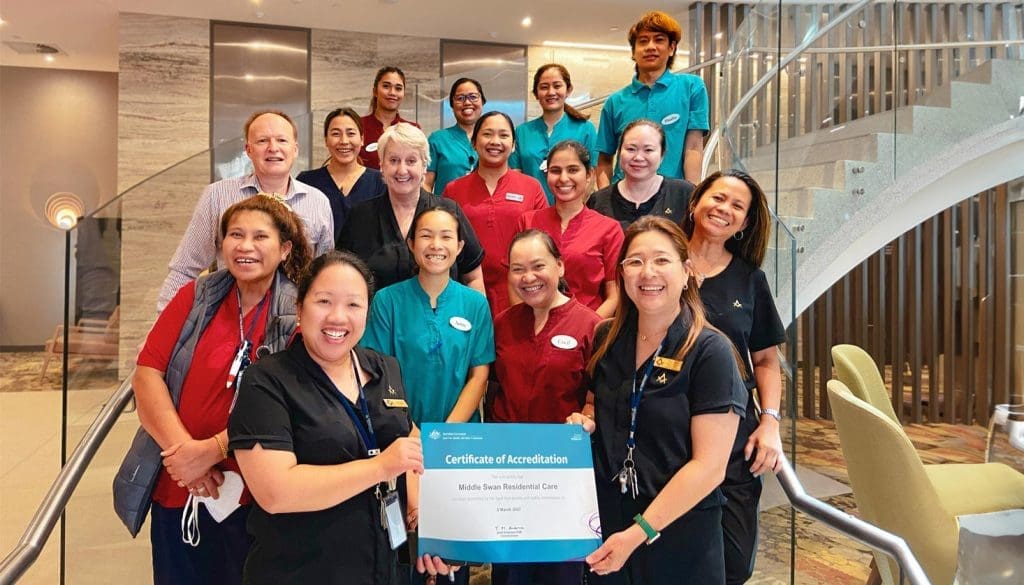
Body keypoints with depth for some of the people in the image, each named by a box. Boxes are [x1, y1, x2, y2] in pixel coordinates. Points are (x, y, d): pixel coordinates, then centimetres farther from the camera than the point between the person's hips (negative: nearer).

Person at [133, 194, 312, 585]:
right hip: (176, 491, 4)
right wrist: (183, 451, -15)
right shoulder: (195, 297, 3)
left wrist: (211, 450, -18)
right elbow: (147, 373, -4)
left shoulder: (298, 313, -8)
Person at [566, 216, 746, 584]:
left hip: (678, 530, -4)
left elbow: (709, 465, -17)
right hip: (604, 521, 5)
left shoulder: (710, 352, -14)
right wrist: (585, 423, -6)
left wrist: (639, 532, -20)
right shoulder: (607, 339, 0)